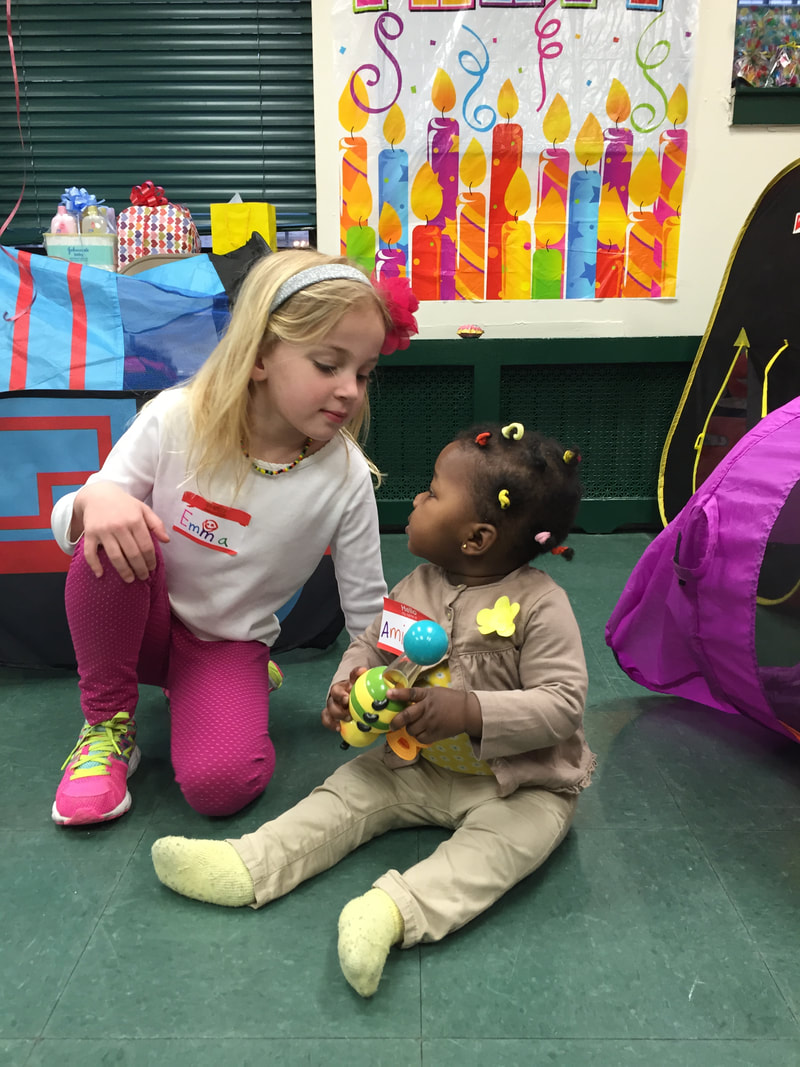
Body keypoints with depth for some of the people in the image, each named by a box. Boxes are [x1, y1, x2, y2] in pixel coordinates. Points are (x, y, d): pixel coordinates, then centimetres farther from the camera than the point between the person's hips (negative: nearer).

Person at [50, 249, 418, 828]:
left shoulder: (346, 479, -16)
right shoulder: (175, 420, -17)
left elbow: (368, 612, -7)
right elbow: (66, 524, -9)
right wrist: (95, 501, -32)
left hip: (229, 644, -1)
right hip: (141, 621, 2)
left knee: (221, 783, -28)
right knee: (110, 539, -31)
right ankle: (107, 725, -9)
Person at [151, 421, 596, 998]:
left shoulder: (540, 604, -21)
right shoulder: (418, 587, -2)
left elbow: (563, 703, -24)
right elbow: (370, 645, 10)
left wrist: (468, 712, -35)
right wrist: (348, 690, -13)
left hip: (519, 782, -5)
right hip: (420, 766, 6)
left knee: (509, 838, -32)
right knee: (349, 790, -6)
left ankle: (394, 909, -46)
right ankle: (246, 867, -12)